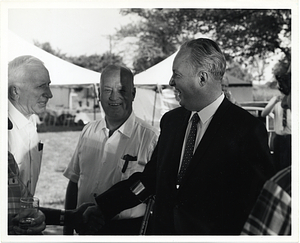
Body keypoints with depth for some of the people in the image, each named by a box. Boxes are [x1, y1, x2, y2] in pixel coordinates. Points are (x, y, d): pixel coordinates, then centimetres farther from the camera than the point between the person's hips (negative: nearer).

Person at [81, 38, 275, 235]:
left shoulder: (247, 129, -15)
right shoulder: (171, 120, 7)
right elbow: (150, 177, 11)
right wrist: (102, 207, 7)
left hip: (212, 233, -6)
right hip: (163, 228, 6)